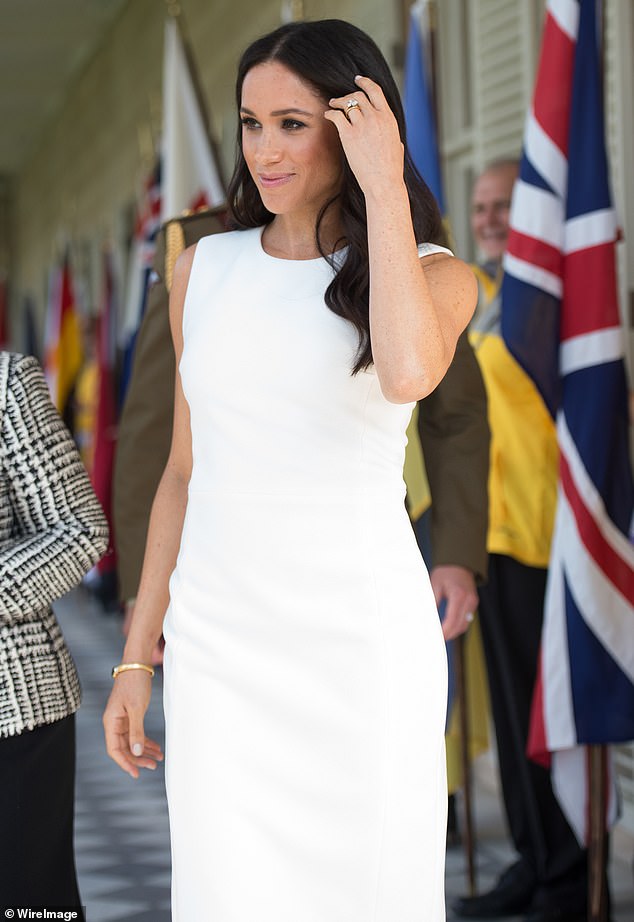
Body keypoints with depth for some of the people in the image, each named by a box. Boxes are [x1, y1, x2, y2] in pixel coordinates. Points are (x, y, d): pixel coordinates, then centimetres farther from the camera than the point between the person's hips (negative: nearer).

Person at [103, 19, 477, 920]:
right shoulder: (203, 269, 9)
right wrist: (137, 657, 13)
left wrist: (382, 187, -17)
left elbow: (407, 372, -27)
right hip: (219, 643, 3)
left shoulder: (432, 273, -2)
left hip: (362, 639, -3)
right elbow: (185, 472, 14)